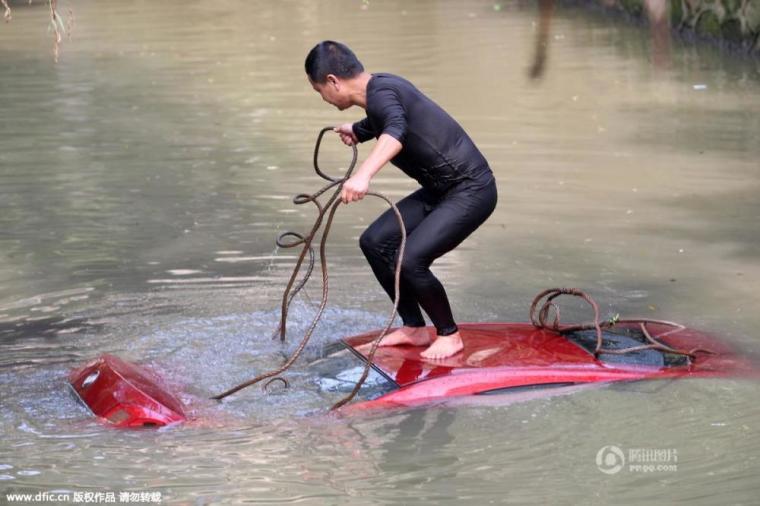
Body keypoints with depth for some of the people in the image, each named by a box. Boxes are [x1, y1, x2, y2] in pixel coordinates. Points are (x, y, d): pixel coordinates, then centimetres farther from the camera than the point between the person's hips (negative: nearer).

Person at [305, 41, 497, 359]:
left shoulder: (381, 92, -21)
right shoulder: (382, 88, 9)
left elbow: (396, 130, -45)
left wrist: (363, 174, -60)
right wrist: (357, 131, 56)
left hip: (471, 190, -10)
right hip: (440, 190, 10)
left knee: (411, 260, -22)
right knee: (375, 241, 7)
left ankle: (450, 335, 1)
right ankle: (414, 329, 17)